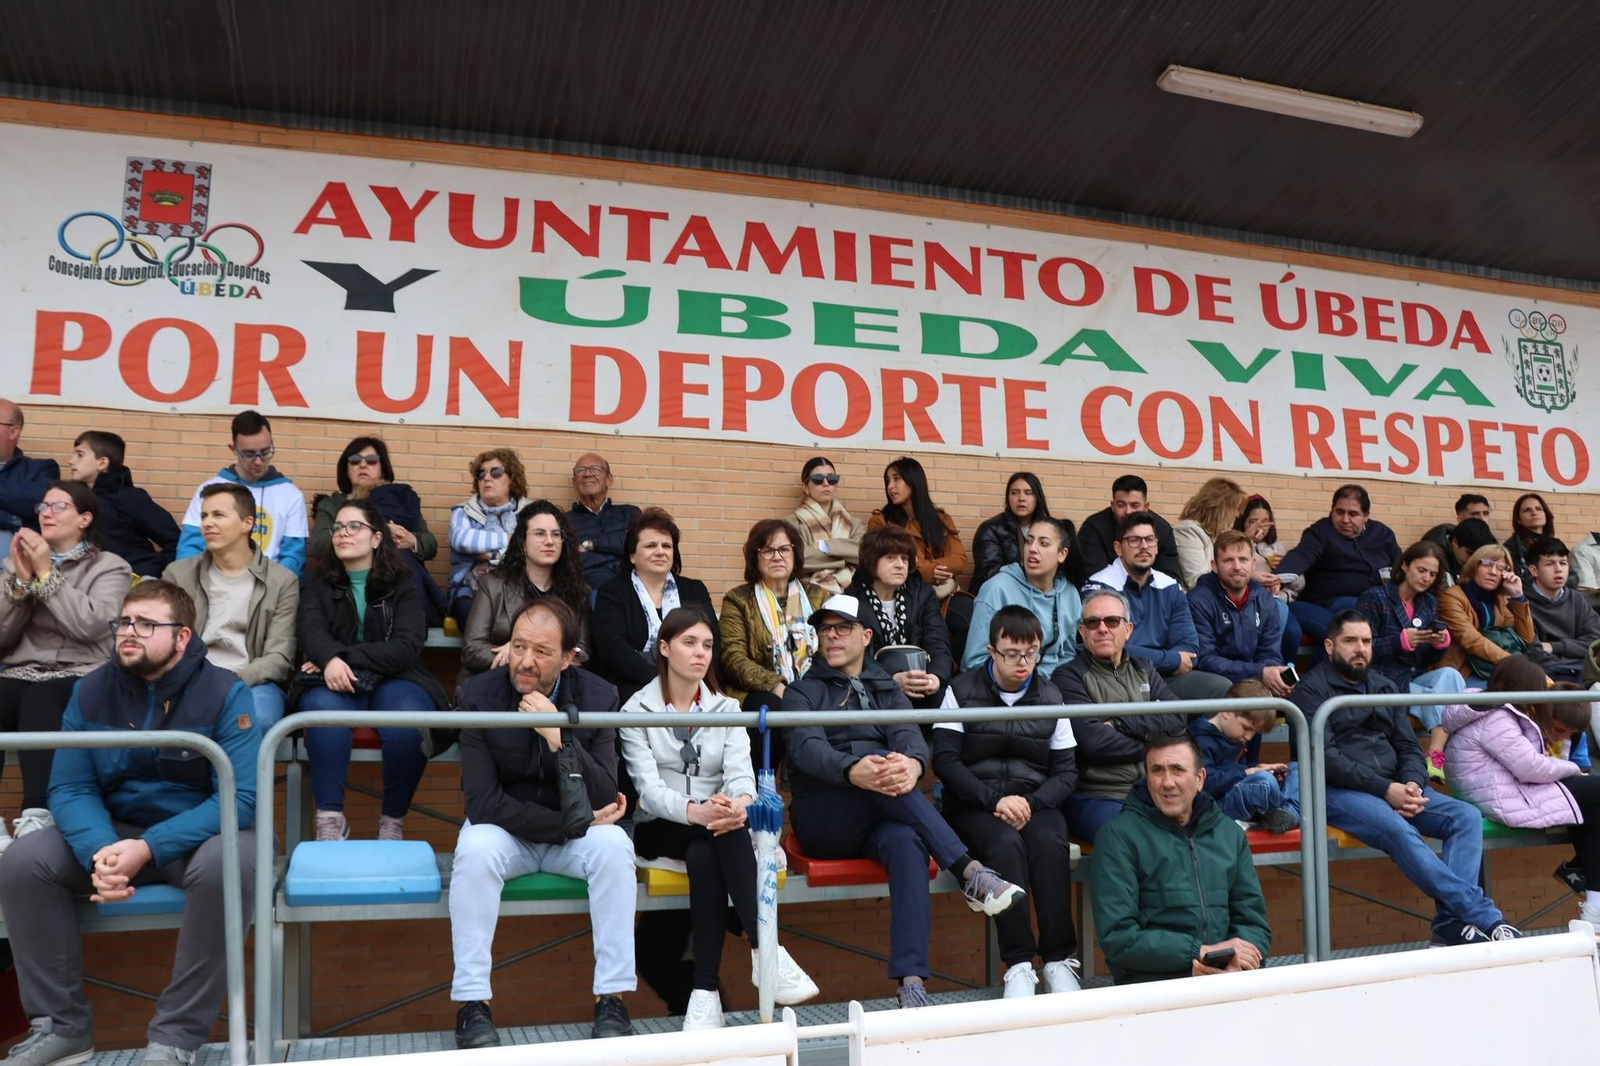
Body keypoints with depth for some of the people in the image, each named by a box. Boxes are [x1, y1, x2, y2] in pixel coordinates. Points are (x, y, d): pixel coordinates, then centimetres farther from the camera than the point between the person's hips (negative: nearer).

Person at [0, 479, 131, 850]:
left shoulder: (110, 567, 8)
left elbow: (89, 626, -11)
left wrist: (46, 573, -7)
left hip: (81, 680, -3)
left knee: (38, 699, -38)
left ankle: (37, 815, -44)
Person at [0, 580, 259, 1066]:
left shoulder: (224, 692, -15)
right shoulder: (91, 691, -1)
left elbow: (241, 798, -21)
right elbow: (69, 789, -4)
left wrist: (148, 848, -31)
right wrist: (100, 849, -26)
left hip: (201, 833, -4)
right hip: (115, 829, 5)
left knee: (227, 862, -36)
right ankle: (61, 1025, -2)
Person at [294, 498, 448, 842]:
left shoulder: (401, 587, 9)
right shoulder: (316, 582, 14)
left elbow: (406, 648, -6)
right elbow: (310, 630, -6)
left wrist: (346, 657, -18)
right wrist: (330, 660, -29)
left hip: (393, 680, -1)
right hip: (334, 680, 1)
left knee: (409, 723, -34)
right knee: (325, 709, -36)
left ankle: (394, 821, -14)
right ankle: (330, 818, -27)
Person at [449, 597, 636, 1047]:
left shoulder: (597, 696, -11)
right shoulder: (478, 695, -14)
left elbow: (604, 800, -17)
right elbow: (483, 803, -19)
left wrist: (557, 736, -31)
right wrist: (572, 824, -22)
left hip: (577, 830, 1)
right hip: (505, 831, -1)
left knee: (614, 846, -29)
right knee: (476, 851, -33)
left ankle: (612, 1000, -21)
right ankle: (472, 1004, -22)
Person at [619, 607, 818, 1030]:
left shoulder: (726, 709, 9)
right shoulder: (637, 710, -1)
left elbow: (741, 773, -8)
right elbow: (649, 786, -15)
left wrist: (739, 804, -35)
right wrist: (694, 810, -37)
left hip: (717, 824, 2)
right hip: (660, 829, -2)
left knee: (705, 856, -34)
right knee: (715, 839, -35)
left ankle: (706, 991, -36)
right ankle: (765, 950, -38)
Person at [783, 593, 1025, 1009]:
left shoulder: (887, 689, 21)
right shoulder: (803, 691, 11)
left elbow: (909, 735, -2)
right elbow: (806, 748, -12)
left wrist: (913, 764, -31)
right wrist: (853, 770, -37)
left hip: (881, 819, 2)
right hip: (822, 817, -2)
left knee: (907, 842, -36)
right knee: (879, 762, -33)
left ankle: (911, 982, -43)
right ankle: (969, 872, -39)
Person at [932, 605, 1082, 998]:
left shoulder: (1050, 697, 10)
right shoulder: (962, 690, 3)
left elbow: (1066, 771, 7)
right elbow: (944, 760, -5)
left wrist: (1029, 801, -12)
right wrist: (994, 800, -17)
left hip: (1035, 800, 2)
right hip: (974, 803, -2)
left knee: (1051, 844, -30)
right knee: (1005, 843, -33)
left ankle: (1059, 958, -21)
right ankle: (1018, 963, -28)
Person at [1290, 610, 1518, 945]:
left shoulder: (1384, 687, 22)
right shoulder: (1311, 689, 0)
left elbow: (1409, 747, 18)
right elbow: (1324, 757, -11)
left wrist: (1412, 784, -5)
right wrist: (1385, 790, -17)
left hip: (1395, 788, 7)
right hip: (1338, 792, -7)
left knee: (1467, 816, -15)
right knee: (1397, 829, -34)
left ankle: (1453, 922, -26)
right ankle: (1485, 917, -31)